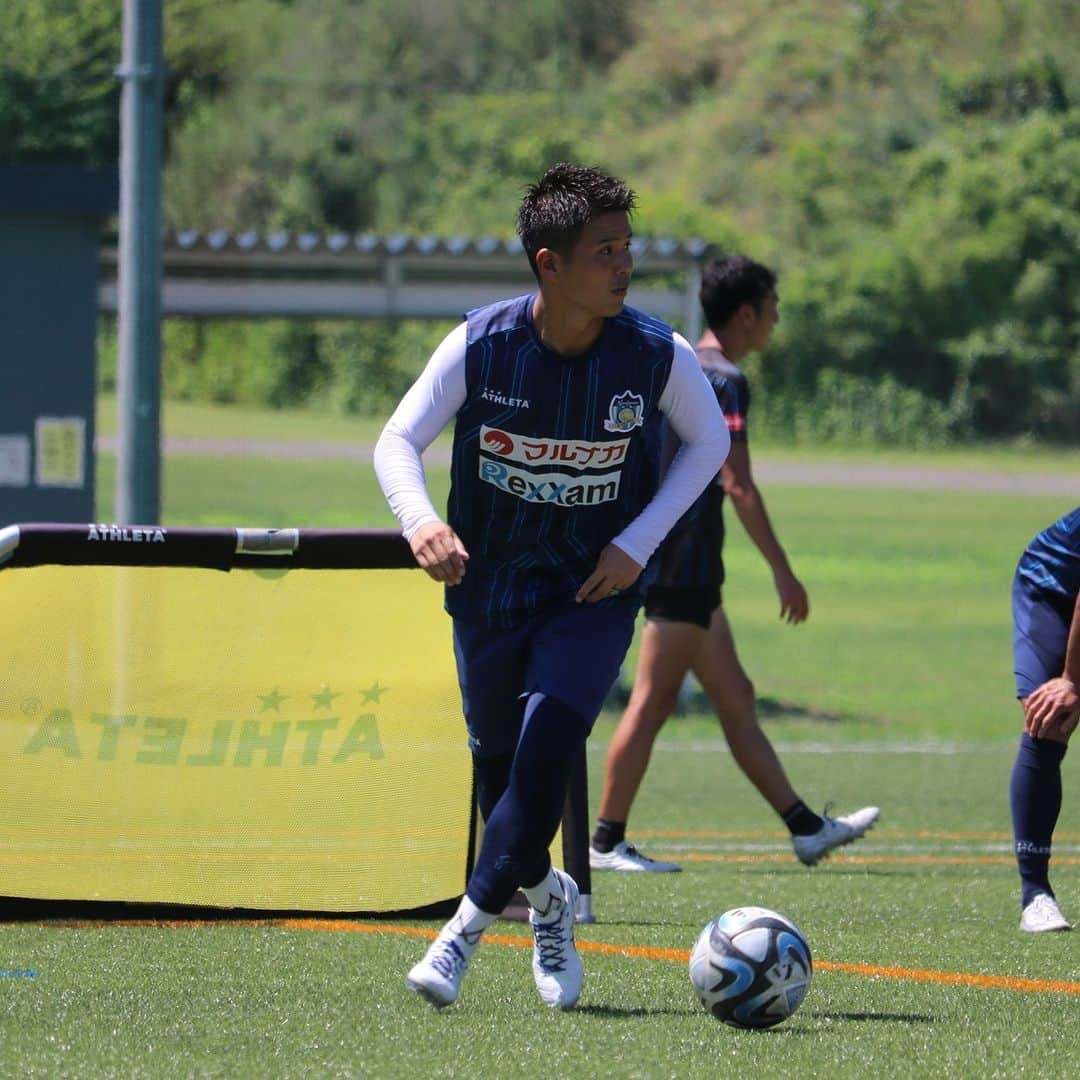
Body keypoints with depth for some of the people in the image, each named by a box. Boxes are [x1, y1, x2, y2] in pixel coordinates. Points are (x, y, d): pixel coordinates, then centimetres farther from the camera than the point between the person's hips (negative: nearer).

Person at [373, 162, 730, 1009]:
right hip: (489, 585, 1)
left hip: (594, 591, -1)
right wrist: (421, 520, -30)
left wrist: (638, 542, -9)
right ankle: (546, 897, 40)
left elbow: (710, 442, 2)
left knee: (546, 747, -20)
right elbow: (399, 440, -9)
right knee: (497, 763, 11)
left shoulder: (658, 356, -15)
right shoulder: (481, 346, -16)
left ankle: (472, 924, -8)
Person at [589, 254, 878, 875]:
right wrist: (782, 571, -17)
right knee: (653, 702, -7)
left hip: (670, 558, 10)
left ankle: (806, 828, 17)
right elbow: (737, 483, -19)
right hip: (687, 560, -10)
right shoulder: (724, 380, -13)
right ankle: (607, 841, -6)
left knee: (736, 700, 12)